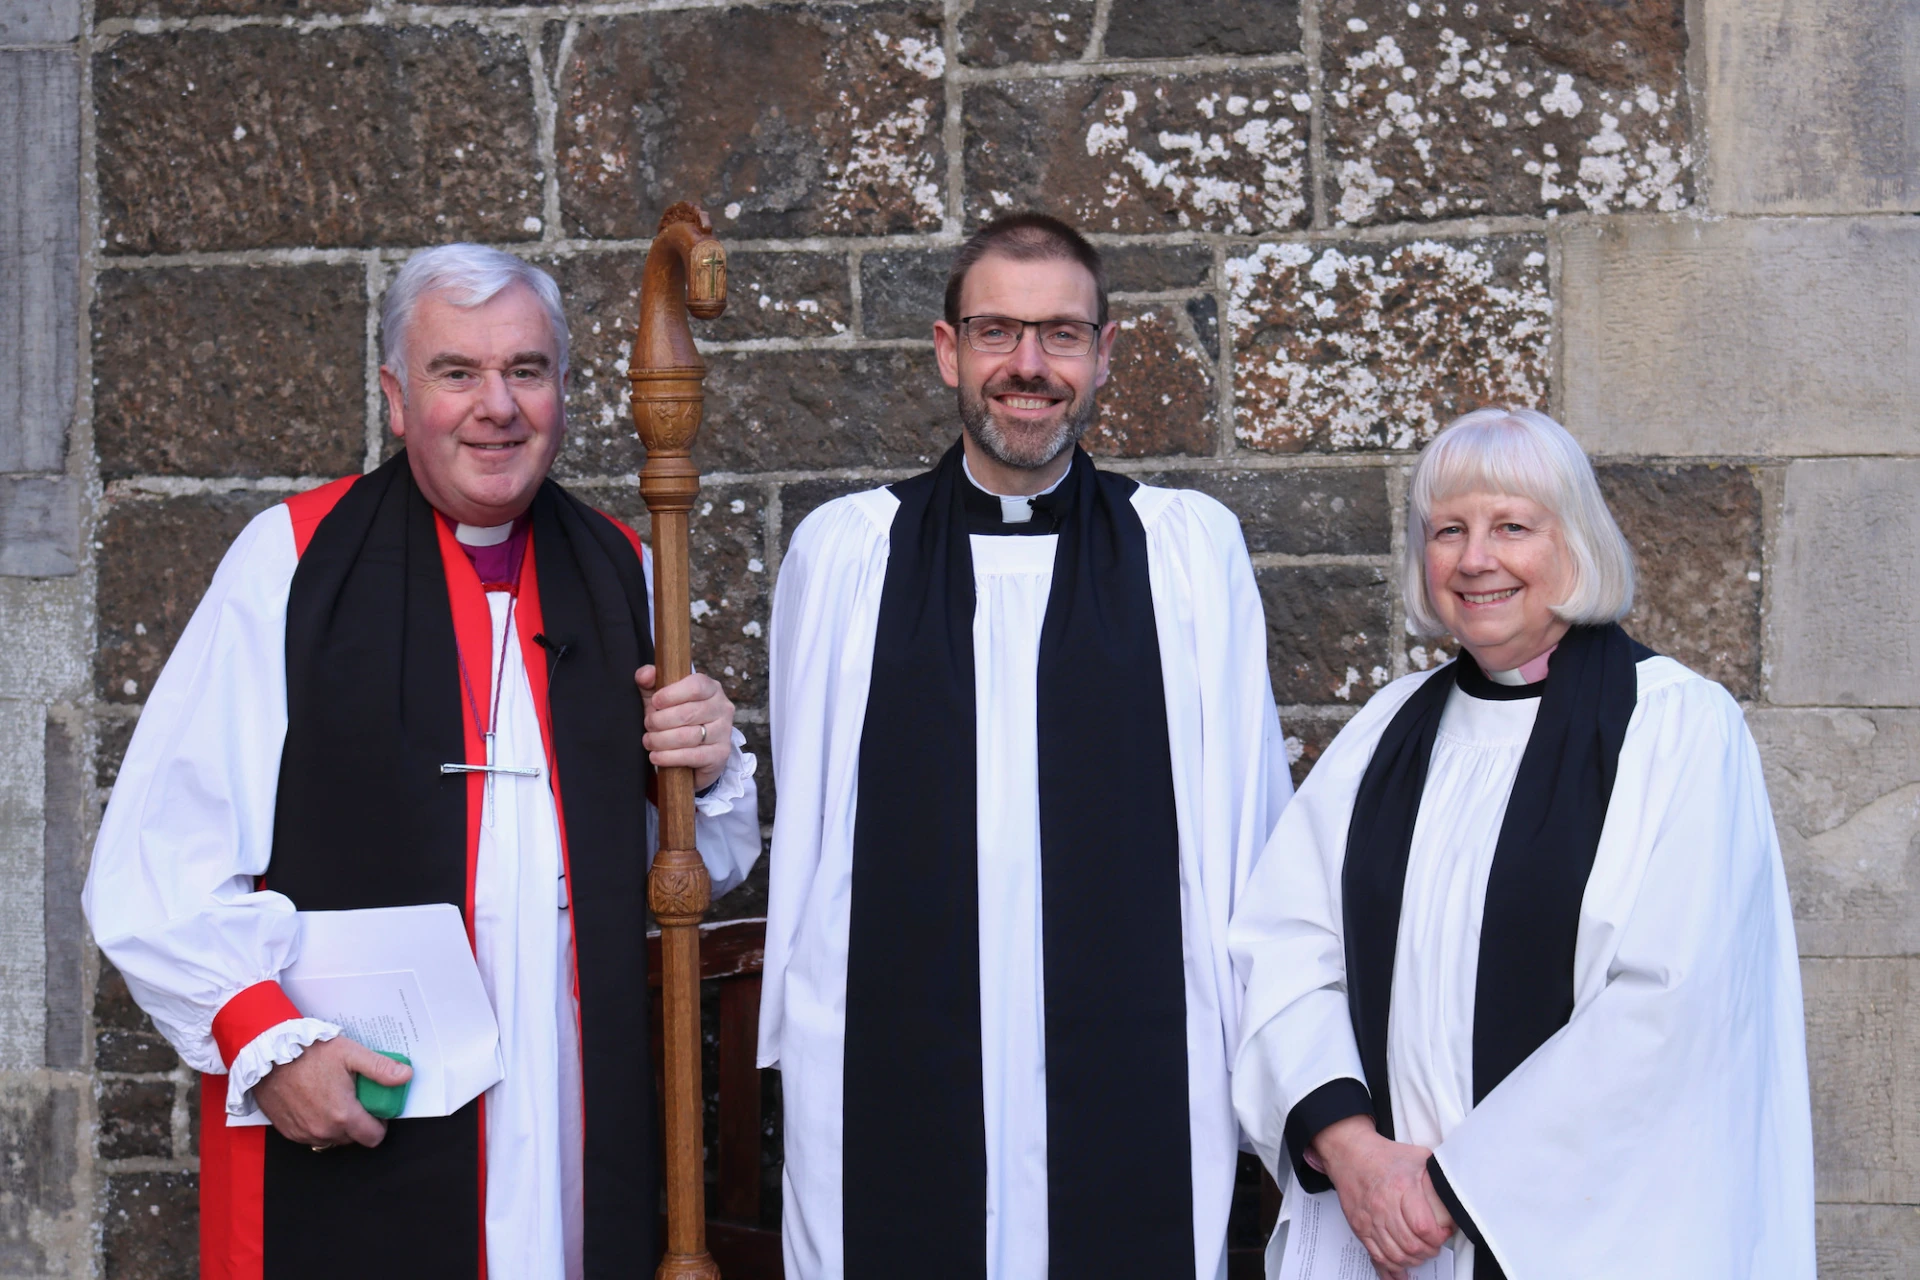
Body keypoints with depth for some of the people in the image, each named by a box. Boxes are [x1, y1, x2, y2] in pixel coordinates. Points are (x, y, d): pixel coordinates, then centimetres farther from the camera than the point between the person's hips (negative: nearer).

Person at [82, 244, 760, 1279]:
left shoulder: (620, 574, 9)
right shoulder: (293, 560, -4)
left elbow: (701, 870, 16)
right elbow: (156, 867, -9)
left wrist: (709, 774, -4)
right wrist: (263, 1039, -20)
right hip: (338, 1126, -3)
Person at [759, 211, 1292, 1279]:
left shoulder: (1194, 550, 5)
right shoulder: (841, 552, 7)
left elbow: (1246, 820, 6)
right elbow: (803, 822, 11)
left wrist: (1260, 1059, 3)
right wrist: (803, 1027, 9)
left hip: (1132, 1096, 0)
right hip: (892, 1095, 1)